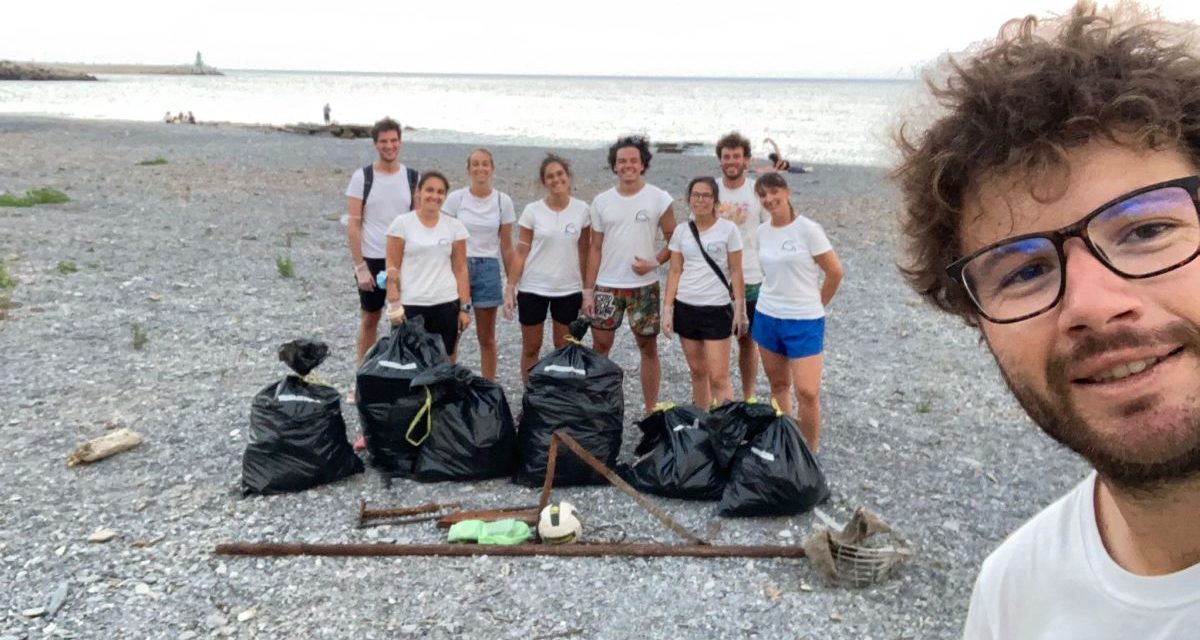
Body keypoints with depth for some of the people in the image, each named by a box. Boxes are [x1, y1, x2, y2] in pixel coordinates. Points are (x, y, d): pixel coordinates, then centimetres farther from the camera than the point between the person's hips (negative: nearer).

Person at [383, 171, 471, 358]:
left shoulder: (454, 227, 4)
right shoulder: (402, 223, -1)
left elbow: (460, 269, 5)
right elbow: (392, 267, -2)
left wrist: (465, 307, 1)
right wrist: (394, 304, -8)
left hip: (446, 304, 2)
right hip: (410, 305, -2)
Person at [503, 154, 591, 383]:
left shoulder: (582, 209, -2)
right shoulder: (532, 210, -6)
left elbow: (584, 253, 5)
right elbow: (521, 253, -3)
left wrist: (588, 289, 5)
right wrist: (510, 288, -8)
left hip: (569, 290, 1)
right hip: (533, 289, -1)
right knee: (531, 348, 8)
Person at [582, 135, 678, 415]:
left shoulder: (659, 198, -3)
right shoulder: (602, 201, 5)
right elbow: (595, 248, 6)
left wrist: (654, 262, -16)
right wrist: (588, 290, 2)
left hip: (644, 286, -2)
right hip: (606, 286, 2)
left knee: (648, 347, 6)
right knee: (600, 345, 6)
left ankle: (651, 410, 16)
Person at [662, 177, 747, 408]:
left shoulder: (728, 229, -3)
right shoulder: (681, 231, 5)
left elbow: (735, 271, -2)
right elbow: (674, 272, 6)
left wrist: (740, 308, -5)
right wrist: (667, 309, 2)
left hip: (717, 309, -3)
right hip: (686, 307, 4)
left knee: (718, 377, -7)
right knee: (697, 371, 12)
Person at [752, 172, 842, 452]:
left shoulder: (808, 229, -12)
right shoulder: (762, 232, 4)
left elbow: (835, 272, -8)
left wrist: (815, 305, 2)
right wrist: (776, 297, 10)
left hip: (804, 322, -5)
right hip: (767, 317, 5)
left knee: (807, 392, -9)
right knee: (778, 384, 14)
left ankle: (810, 453, 7)